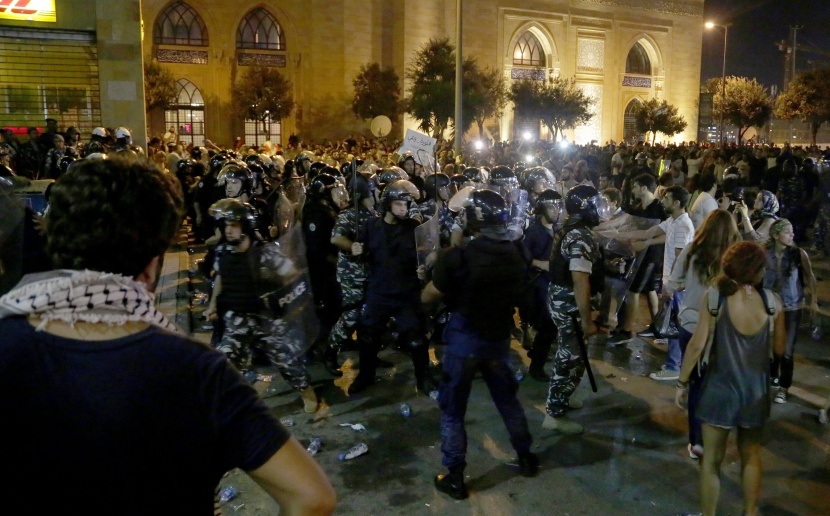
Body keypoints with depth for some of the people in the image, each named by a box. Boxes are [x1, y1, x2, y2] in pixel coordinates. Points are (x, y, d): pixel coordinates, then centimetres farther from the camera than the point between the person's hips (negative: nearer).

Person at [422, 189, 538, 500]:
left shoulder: (458, 257, -21)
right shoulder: (516, 255, -4)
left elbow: (427, 298, -9)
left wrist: (443, 268, 5)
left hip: (464, 341, -5)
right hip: (499, 339, 5)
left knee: (453, 410, 9)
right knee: (507, 399, 24)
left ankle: (454, 478, 16)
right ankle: (526, 458, 37)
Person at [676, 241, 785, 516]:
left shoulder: (715, 298, -15)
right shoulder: (772, 301, -8)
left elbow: (697, 345, -15)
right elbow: (779, 349, 0)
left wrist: (682, 383, -5)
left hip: (721, 388, -3)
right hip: (756, 390, 3)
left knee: (712, 459, 11)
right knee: (751, 456, 23)